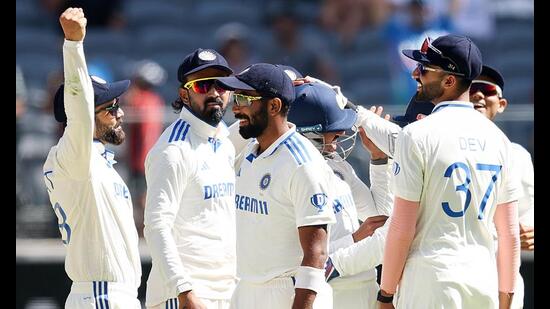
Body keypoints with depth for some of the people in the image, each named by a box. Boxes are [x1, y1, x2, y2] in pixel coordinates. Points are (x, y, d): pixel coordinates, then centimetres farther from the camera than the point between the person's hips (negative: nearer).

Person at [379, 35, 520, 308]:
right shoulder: (498, 139, 10)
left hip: (432, 281, -6)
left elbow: (402, 229, -10)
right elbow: (510, 234, 11)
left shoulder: (417, 135, -8)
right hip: (484, 283, 6)